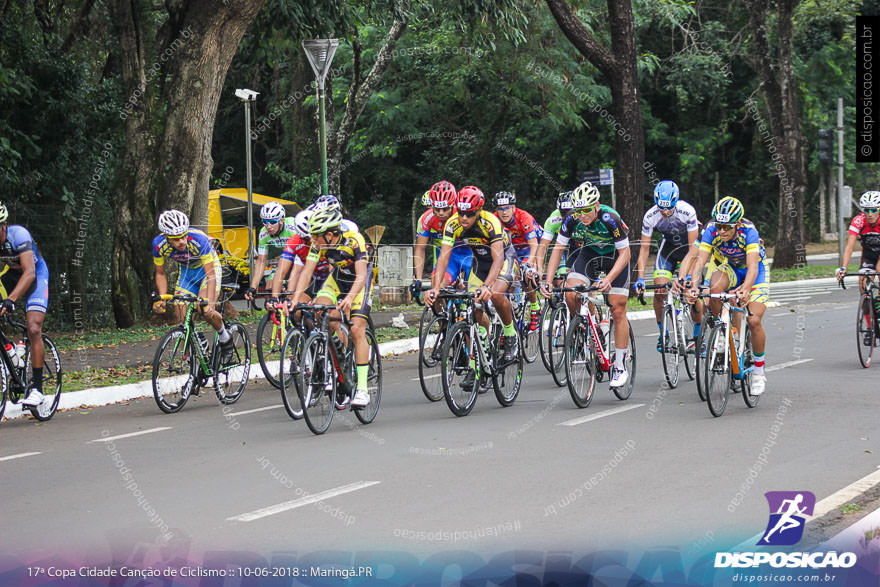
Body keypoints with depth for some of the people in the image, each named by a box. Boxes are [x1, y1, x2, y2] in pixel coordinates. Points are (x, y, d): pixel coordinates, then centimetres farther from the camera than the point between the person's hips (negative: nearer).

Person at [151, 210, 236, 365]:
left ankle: (225, 337, 5)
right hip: (187, 271, 4)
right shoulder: (159, 244, -25)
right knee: (182, 317, -10)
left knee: (206, 312, -24)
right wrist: (162, 298, -24)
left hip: (208, 267, -4)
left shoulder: (198, 239, -37)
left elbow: (210, 275, -36)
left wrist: (209, 302, -47)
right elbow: (160, 274, -10)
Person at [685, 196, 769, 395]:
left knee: (754, 321, -18)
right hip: (730, 268, 3)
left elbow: (752, 266, -44)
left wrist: (745, 289, -62)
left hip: (756, 273, -3)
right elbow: (700, 260, -32)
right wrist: (693, 286, -49)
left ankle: (759, 371, 3)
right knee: (714, 287, -33)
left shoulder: (749, 232, -34)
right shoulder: (711, 231, -25)